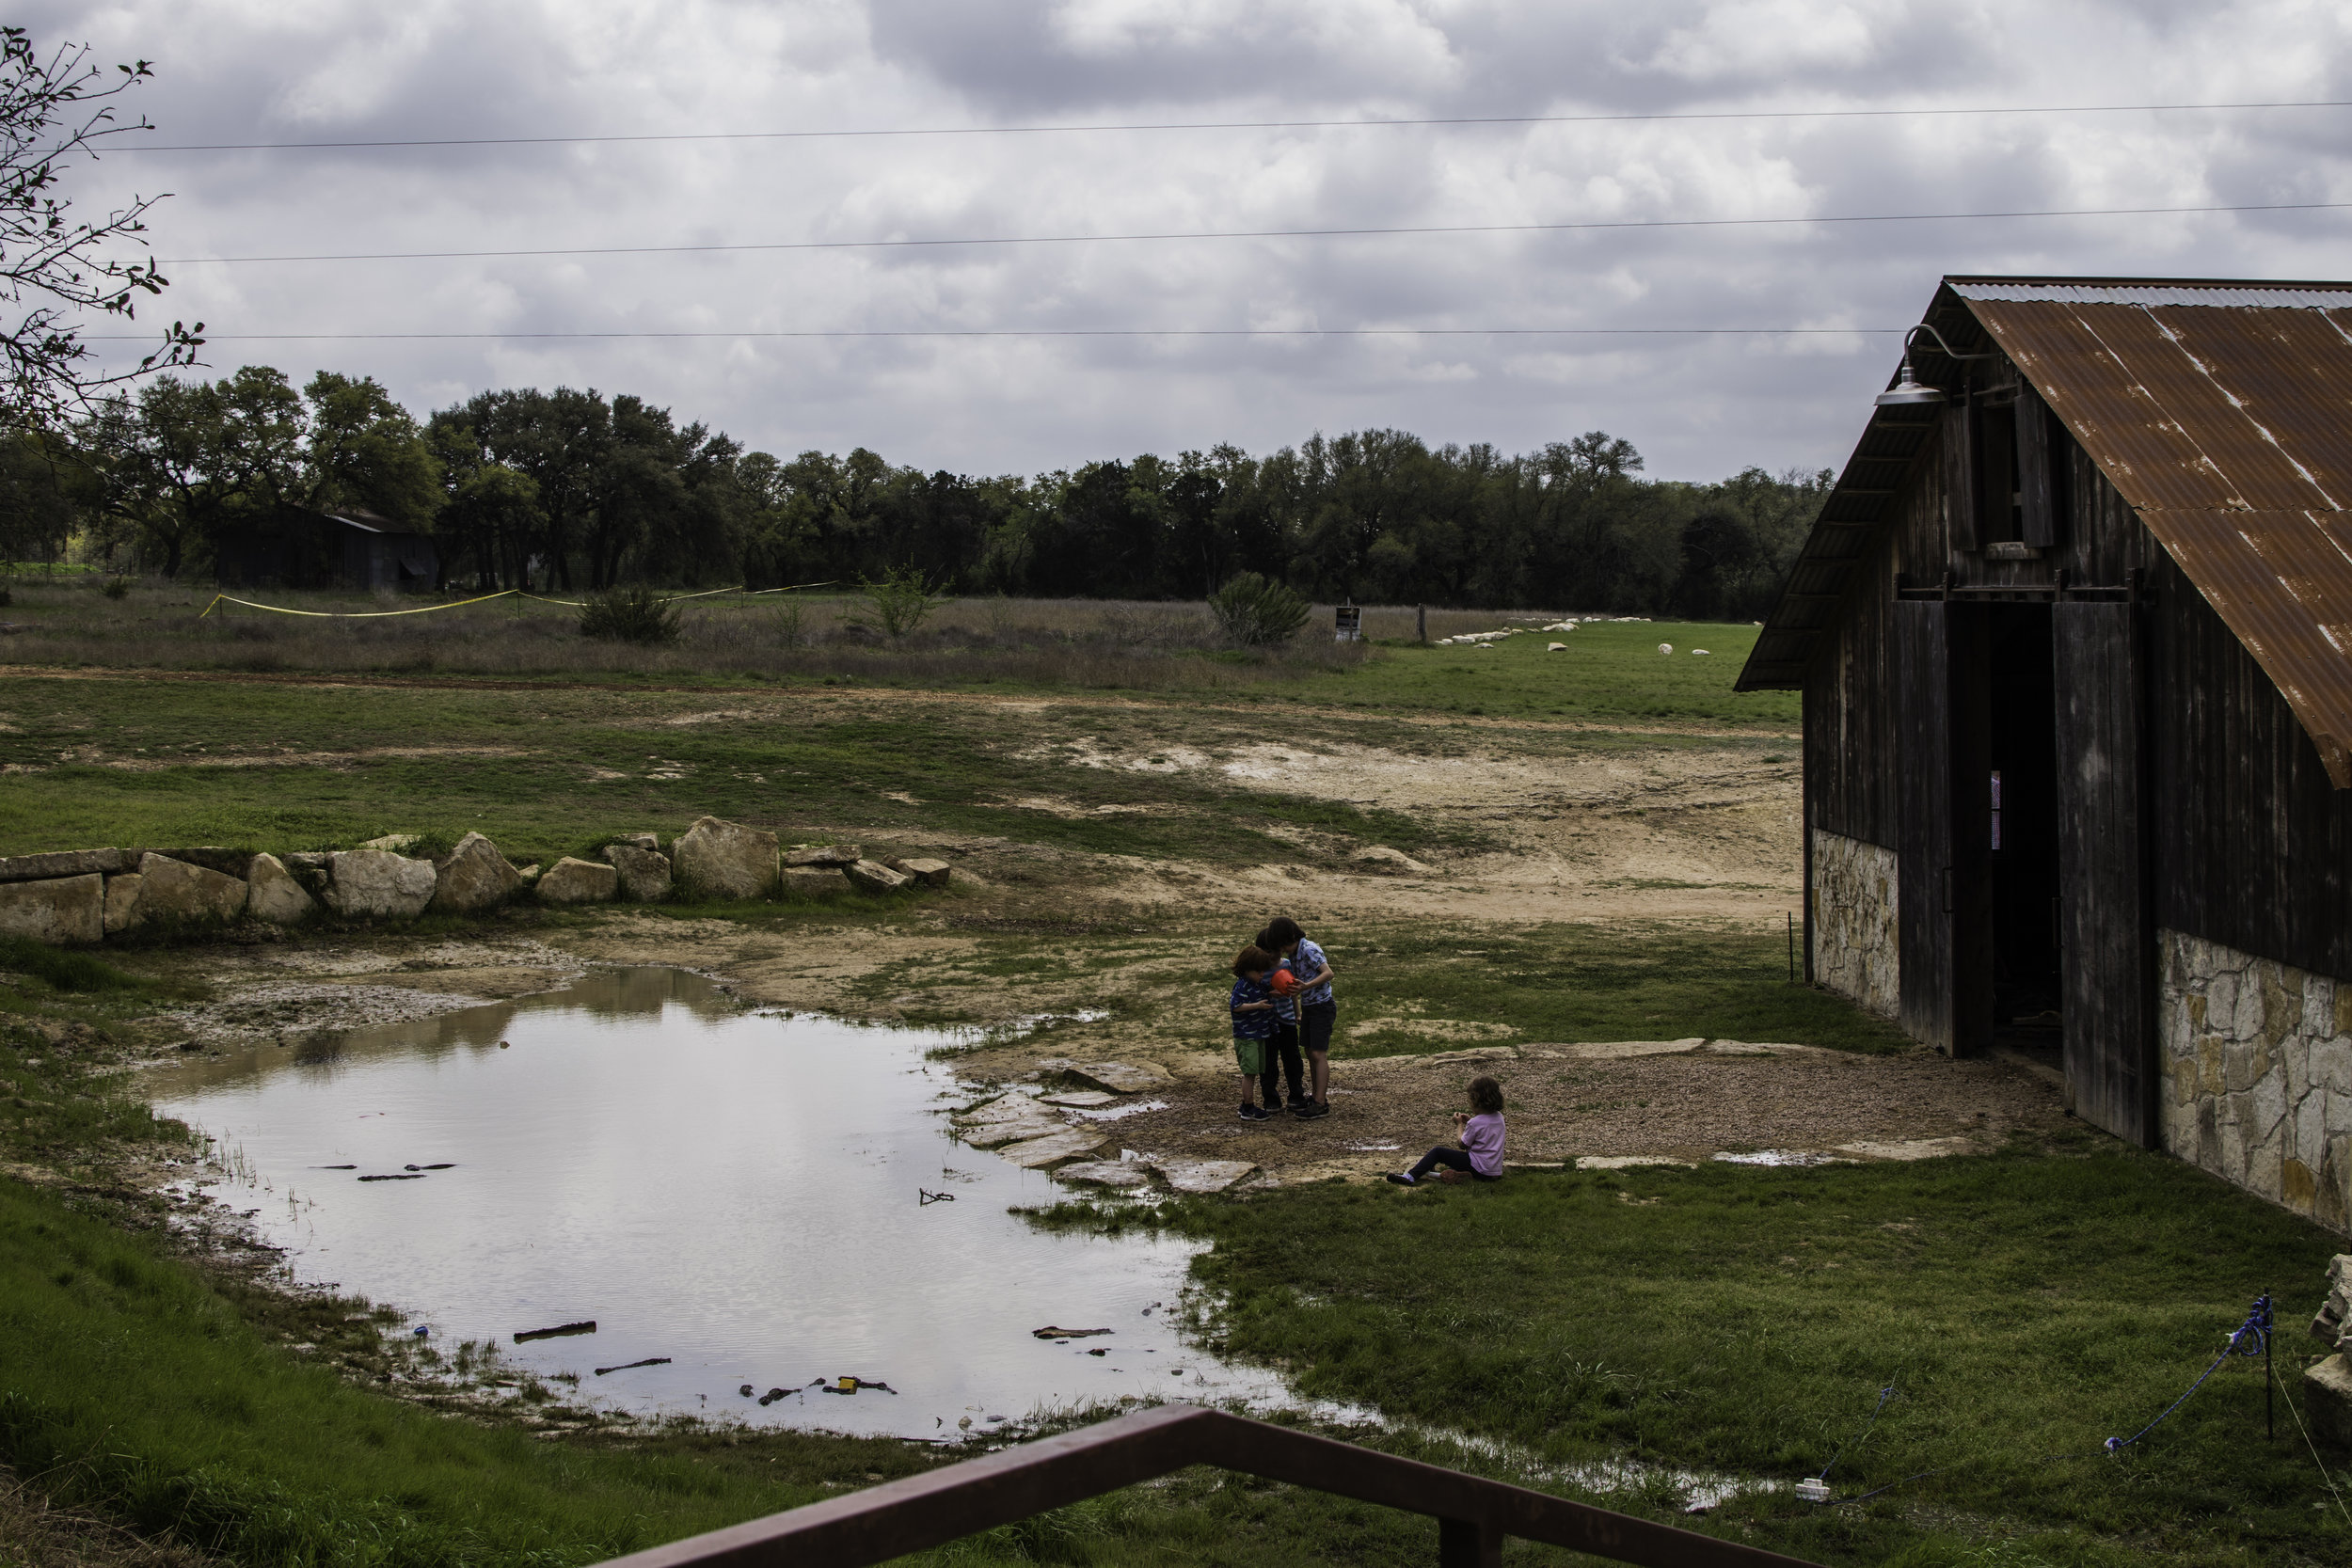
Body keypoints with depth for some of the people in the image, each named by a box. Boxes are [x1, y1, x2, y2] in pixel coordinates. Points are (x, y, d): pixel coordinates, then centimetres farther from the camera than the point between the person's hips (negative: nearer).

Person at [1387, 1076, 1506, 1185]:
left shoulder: (1475, 1123, -18)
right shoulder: (1499, 1117, 5)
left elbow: (1462, 1144, -5)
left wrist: (1459, 1124, 8)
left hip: (1479, 1170, -8)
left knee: (1437, 1152, -4)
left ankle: (1411, 1177, -8)